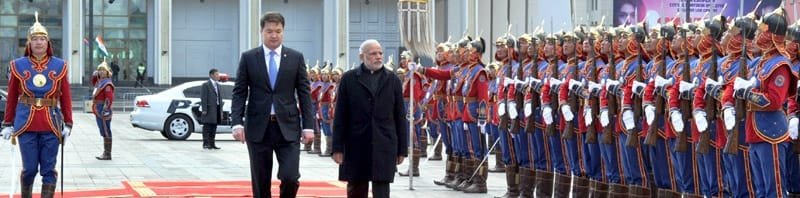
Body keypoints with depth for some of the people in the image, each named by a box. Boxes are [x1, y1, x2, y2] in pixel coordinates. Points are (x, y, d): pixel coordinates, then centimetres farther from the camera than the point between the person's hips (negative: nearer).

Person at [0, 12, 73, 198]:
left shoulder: (59, 66, 5)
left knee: (49, 170, 0)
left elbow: (66, 98, 7)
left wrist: (67, 124, 2)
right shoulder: (18, 65, 4)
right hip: (26, 125, 0)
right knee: (29, 169, 2)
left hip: (51, 125, 1)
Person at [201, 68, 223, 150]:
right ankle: (206, 144, -5)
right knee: (207, 127, -5)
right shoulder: (206, 85, -4)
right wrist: (204, 110, -17)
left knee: (213, 128, 9)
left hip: (217, 109, 7)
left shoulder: (217, 85, 19)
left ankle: (212, 144, 12)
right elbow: (203, 98, -10)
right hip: (209, 110, -7)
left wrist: (221, 110, 14)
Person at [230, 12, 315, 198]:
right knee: (260, 183, 4)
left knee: (290, 177, -12)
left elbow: (304, 94, 5)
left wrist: (308, 126, -2)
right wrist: (237, 123, -9)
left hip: (287, 127, 0)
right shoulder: (248, 58, 4)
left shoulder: (296, 58, 6)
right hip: (258, 127, 0)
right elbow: (239, 93, 3)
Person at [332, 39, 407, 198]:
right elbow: (340, 116, 1)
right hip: (356, 145, 0)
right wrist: (338, 147, -4)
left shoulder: (393, 80, 6)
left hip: (384, 145, 0)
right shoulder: (349, 79, 2)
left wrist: (402, 148, 4)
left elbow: (400, 117, 7)